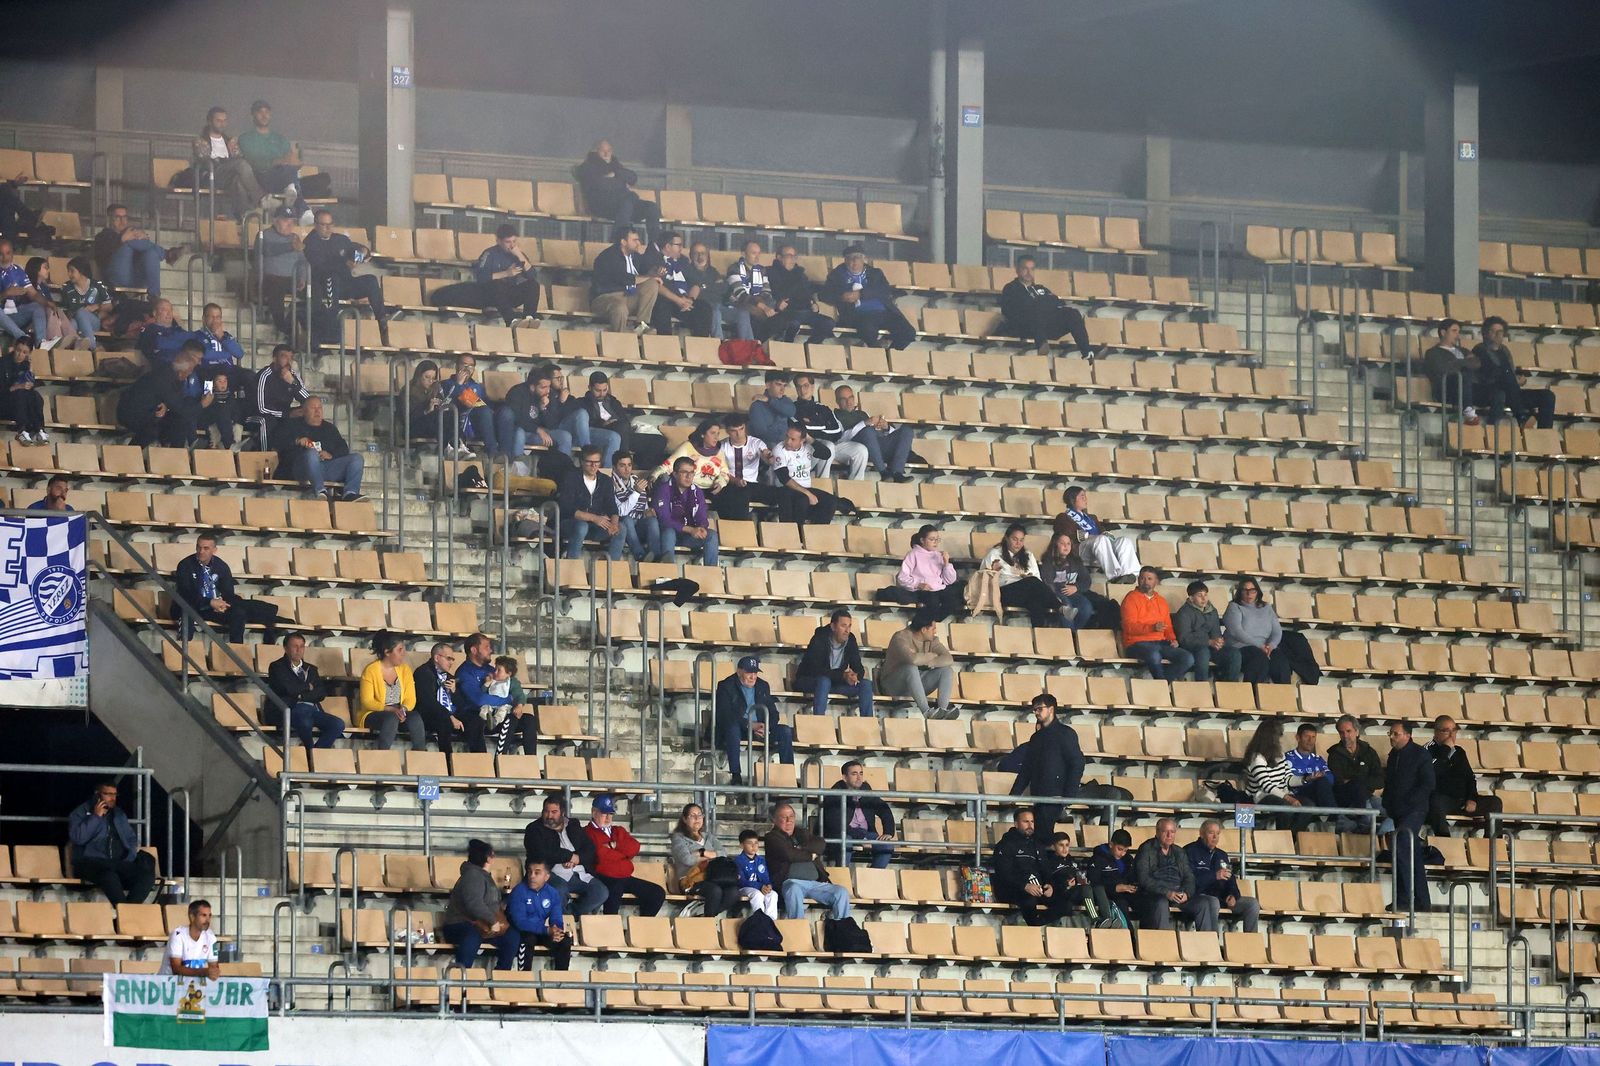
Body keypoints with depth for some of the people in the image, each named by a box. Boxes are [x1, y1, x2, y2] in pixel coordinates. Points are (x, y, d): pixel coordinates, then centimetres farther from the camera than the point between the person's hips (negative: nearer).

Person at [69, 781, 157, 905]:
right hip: (90, 863, -5)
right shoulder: (81, 813, 8)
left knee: (147, 872, -25)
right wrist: (96, 817, -5)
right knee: (108, 871, -41)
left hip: (119, 864, 5)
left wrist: (129, 859, 5)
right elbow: (77, 838, -8)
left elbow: (131, 839, 24)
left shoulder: (119, 815, 24)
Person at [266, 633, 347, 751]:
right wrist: (308, 686, 9)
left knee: (338, 724, -24)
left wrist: (301, 696, -4)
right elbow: (288, 688, -7)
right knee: (305, 723, -40)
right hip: (293, 710, -5)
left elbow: (322, 694, 11)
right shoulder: (277, 667, 11)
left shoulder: (311, 669, 26)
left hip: (313, 709, 5)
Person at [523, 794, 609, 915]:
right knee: (559, 891, -39)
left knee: (601, 892, -21)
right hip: (554, 873, -5)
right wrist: (570, 856, -7)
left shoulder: (574, 827, 20)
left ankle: (573, 914, -5)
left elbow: (590, 850, 12)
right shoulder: (534, 829, 7)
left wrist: (577, 859, -10)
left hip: (580, 874, 5)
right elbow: (541, 855, -9)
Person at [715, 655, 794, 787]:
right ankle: (735, 776, -42)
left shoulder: (763, 686, 15)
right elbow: (726, 715, -15)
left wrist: (766, 726, -13)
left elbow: (773, 713, 11)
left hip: (758, 727, 5)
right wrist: (750, 725, -25)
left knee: (785, 732, -15)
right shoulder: (726, 686, -2)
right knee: (733, 728, -39)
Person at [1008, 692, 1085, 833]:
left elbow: (1077, 765, -7)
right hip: (1038, 797, 7)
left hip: (1055, 796, -7)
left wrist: (1068, 795, -16)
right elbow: (1026, 769, 22)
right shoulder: (1036, 737, 20)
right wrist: (1014, 795, 11)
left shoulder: (1065, 733, -1)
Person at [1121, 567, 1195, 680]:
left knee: (1188, 659, -17)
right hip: (1138, 643, -6)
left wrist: (1172, 639, 3)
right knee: (1154, 655, -40)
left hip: (1160, 642, 6)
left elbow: (1168, 626, 26)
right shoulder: (1131, 599, 0)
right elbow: (1129, 627, -12)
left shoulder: (1161, 601, 20)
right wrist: (1153, 627, -25)